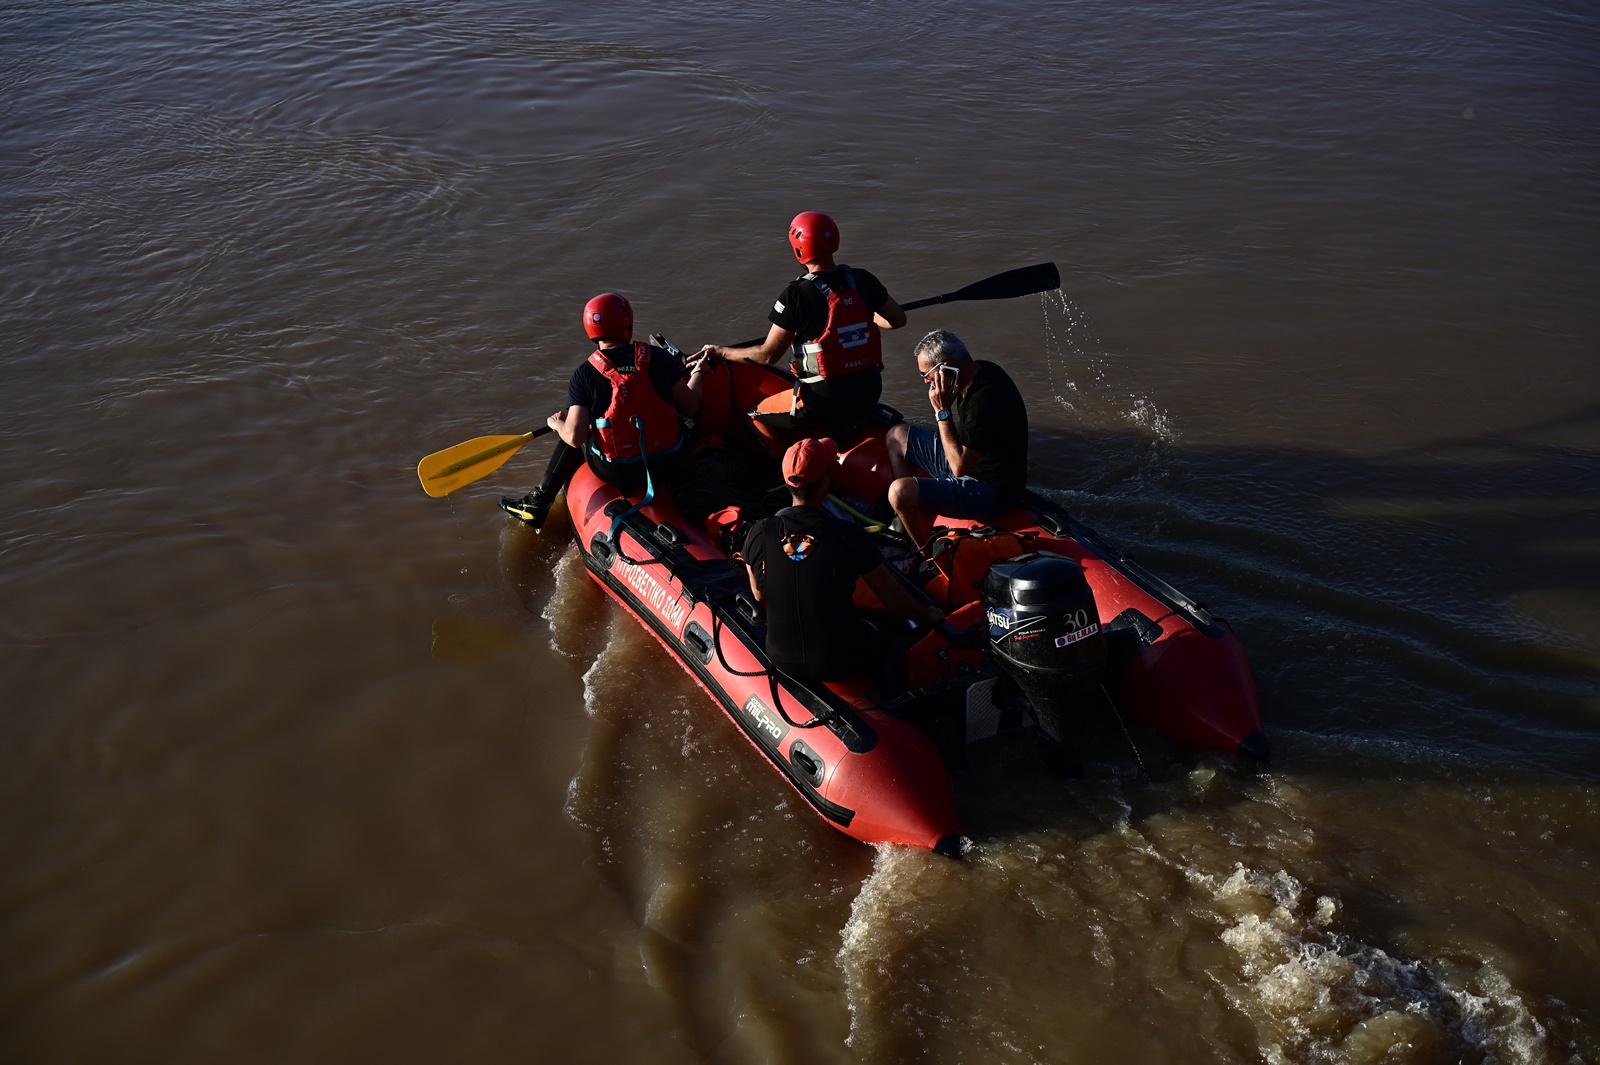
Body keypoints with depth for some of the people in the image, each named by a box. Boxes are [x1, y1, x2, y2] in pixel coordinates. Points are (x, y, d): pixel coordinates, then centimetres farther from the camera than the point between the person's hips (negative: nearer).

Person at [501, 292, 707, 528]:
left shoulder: (584, 375, -11)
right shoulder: (658, 357, -6)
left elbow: (575, 437, -14)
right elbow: (690, 408, 0)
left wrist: (556, 424, 9)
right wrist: (697, 373, 20)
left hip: (617, 473, -2)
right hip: (668, 464, 2)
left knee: (570, 437, 25)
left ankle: (538, 504, 34)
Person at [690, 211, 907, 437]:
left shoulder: (796, 295, -15)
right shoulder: (862, 280, -1)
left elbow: (767, 355, -9)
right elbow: (897, 320, 14)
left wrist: (720, 351, 5)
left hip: (825, 402, -6)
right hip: (869, 395, 6)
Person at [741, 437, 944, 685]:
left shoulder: (759, 534, -14)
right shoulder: (848, 535, -22)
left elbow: (759, 596, 3)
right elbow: (895, 601, -12)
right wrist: (929, 616, 8)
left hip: (783, 660, 3)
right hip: (840, 663, -3)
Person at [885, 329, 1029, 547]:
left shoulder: (986, 399, -31)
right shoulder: (980, 370, -2)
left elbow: (959, 467, -27)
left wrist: (942, 411, -25)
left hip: (991, 492, -10)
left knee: (900, 492, -26)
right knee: (897, 435, 15)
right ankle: (906, 524, 18)